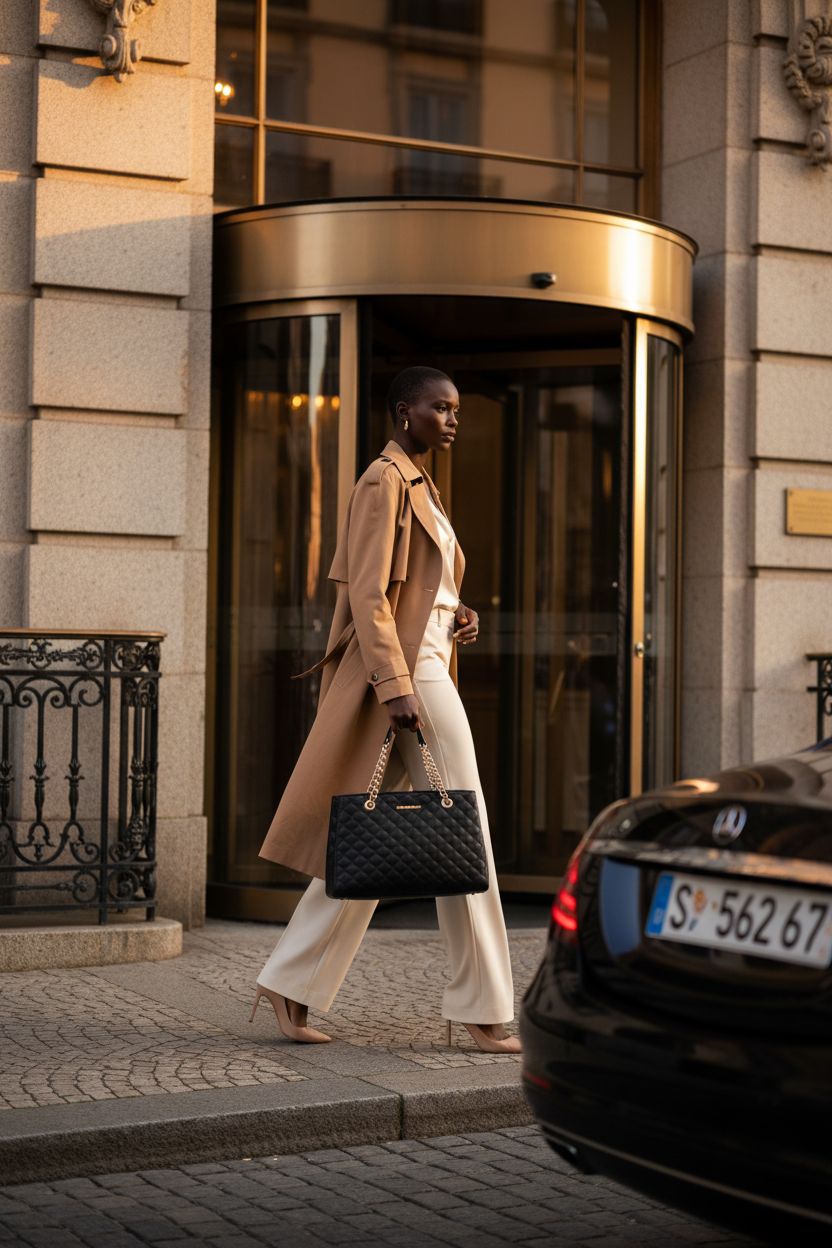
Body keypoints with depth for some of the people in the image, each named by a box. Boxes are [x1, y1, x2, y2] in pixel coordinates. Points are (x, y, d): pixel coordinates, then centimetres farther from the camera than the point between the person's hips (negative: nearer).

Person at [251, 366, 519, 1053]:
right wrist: (396, 686, -25)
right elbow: (368, 596, -18)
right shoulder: (384, 482, -10)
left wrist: (457, 615, 9)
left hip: (426, 671, 10)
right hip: (408, 673, -10)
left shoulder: (419, 483, 20)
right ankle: (486, 1011, 2)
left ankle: (288, 986, 14)